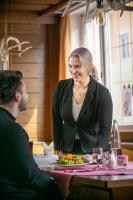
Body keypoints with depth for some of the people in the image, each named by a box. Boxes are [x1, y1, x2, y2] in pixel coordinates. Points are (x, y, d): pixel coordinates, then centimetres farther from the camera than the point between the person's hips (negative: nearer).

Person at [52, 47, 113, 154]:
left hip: (92, 149, -3)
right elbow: (56, 121, 3)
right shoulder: (61, 87, -4)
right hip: (67, 149, 3)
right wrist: (58, 150, -1)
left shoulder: (102, 93, -13)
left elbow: (105, 130, -14)